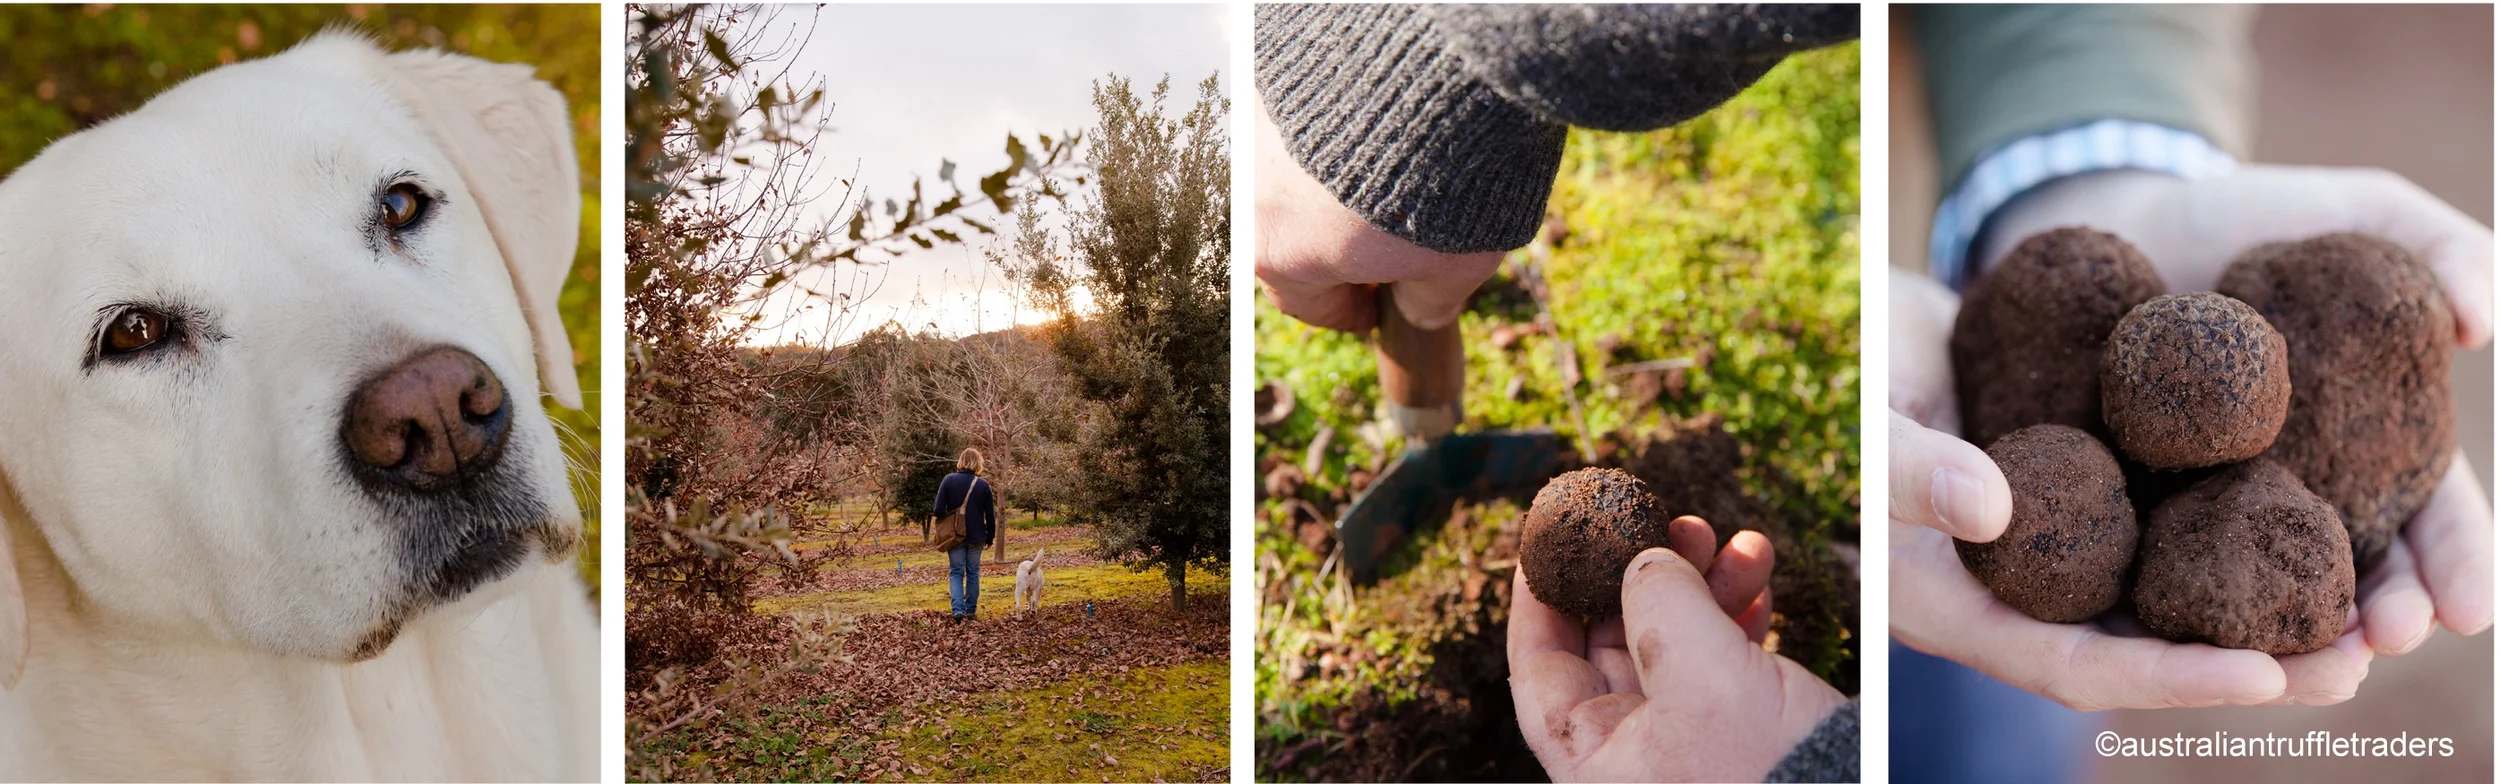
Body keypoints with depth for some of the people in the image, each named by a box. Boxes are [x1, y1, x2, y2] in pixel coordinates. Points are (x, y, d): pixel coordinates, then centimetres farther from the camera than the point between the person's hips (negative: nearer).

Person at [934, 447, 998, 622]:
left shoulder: (948, 480, -8)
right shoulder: (983, 484, -6)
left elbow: (939, 510, -11)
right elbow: (990, 514, -1)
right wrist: (990, 536, 11)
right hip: (976, 536, 1)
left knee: (956, 572, 6)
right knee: (973, 573, 13)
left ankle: (958, 609, -12)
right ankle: (971, 610, 18)